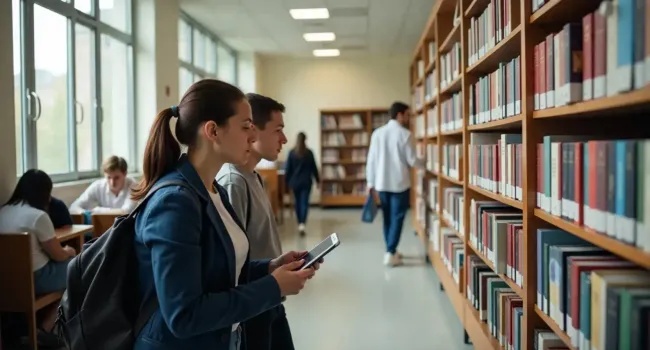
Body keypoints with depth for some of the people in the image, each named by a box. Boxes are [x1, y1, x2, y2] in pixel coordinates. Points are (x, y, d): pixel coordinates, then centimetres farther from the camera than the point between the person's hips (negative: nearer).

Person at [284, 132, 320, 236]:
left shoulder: (292, 153, -3)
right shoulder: (309, 153, -4)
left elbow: (288, 168, -1)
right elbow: (314, 168, 2)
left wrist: (287, 181, 8)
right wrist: (317, 180, 12)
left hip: (295, 182, 1)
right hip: (306, 182, -1)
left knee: (297, 202, 15)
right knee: (304, 202, -4)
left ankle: (300, 224, 23)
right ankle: (302, 224, -21)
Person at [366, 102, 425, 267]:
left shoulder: (377, 133, 4)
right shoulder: (405, 134, -10)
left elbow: (371, 160, 4)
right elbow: (412, 160, -8)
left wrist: (370, 182, 10)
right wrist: (425, 163, 12)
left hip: (381, 183, 5)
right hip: (400, 184, -5)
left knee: (387, 218, 15)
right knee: (397, 218, 1)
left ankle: (391, 251, 24)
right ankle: (390, 254, -3)